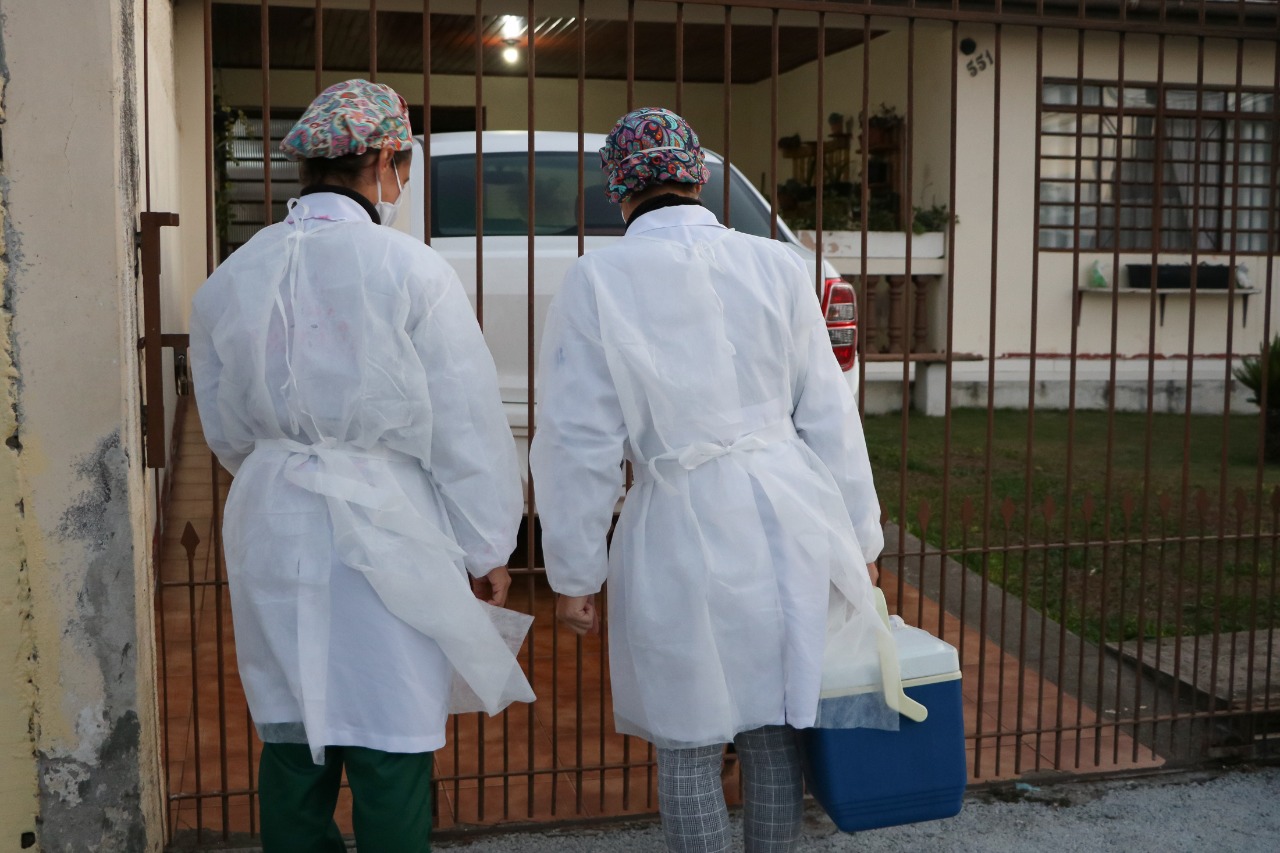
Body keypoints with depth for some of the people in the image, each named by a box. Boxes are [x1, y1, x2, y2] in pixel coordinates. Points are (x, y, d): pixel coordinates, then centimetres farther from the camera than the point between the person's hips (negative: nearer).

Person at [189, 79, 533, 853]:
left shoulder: (233, 278, 6)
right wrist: (488, 550, 1)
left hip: (273, 531, 6)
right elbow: (467, 426, -8)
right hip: (386, 532, -5)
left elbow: (227, 427, 14)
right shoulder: (410, 271, -11)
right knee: (391, 753, 4)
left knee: (292, 742, 15)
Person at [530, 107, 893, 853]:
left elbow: (581, 442, -4)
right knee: (776, 734, 17)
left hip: (683, 536, -3)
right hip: (789, 519, 3)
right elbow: (829, 414, 6)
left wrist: (576, 573, 5)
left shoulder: (598, 281, -4)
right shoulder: (777, 266, 2)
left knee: (688, 748, 12)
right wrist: (858, 536, 15)